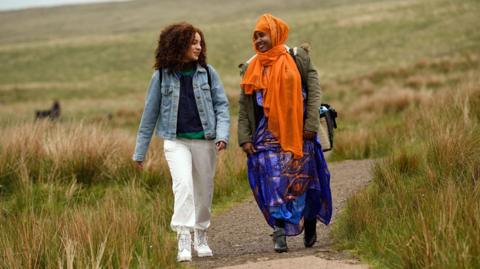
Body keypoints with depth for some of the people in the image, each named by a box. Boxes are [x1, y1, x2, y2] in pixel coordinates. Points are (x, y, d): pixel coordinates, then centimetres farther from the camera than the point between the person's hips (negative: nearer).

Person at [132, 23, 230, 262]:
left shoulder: (207, 73, 2)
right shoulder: (162, 76, -1)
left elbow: (221, 104, 5)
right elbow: (150, 113, 6)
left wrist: (222, 135, -12)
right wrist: (140, 151, 8)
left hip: (204, 140, 2)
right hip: (176, 141, -2)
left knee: (203, 191, 10)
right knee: (183, 184, -22)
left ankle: (201, 238, 30)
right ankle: (183, 241, -25)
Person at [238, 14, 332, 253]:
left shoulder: (297, 59, 1)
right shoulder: (250, 68, 10)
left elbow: (313, 91, -2)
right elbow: (244, 107, 9)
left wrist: (311, 125, -10)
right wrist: (244, 138, 0)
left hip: (297, 134, -2)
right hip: (267, 134, 2)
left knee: (301, 180, 4)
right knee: (273, 182, -8)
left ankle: (310, 222, 26)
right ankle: (280, 233, -10)